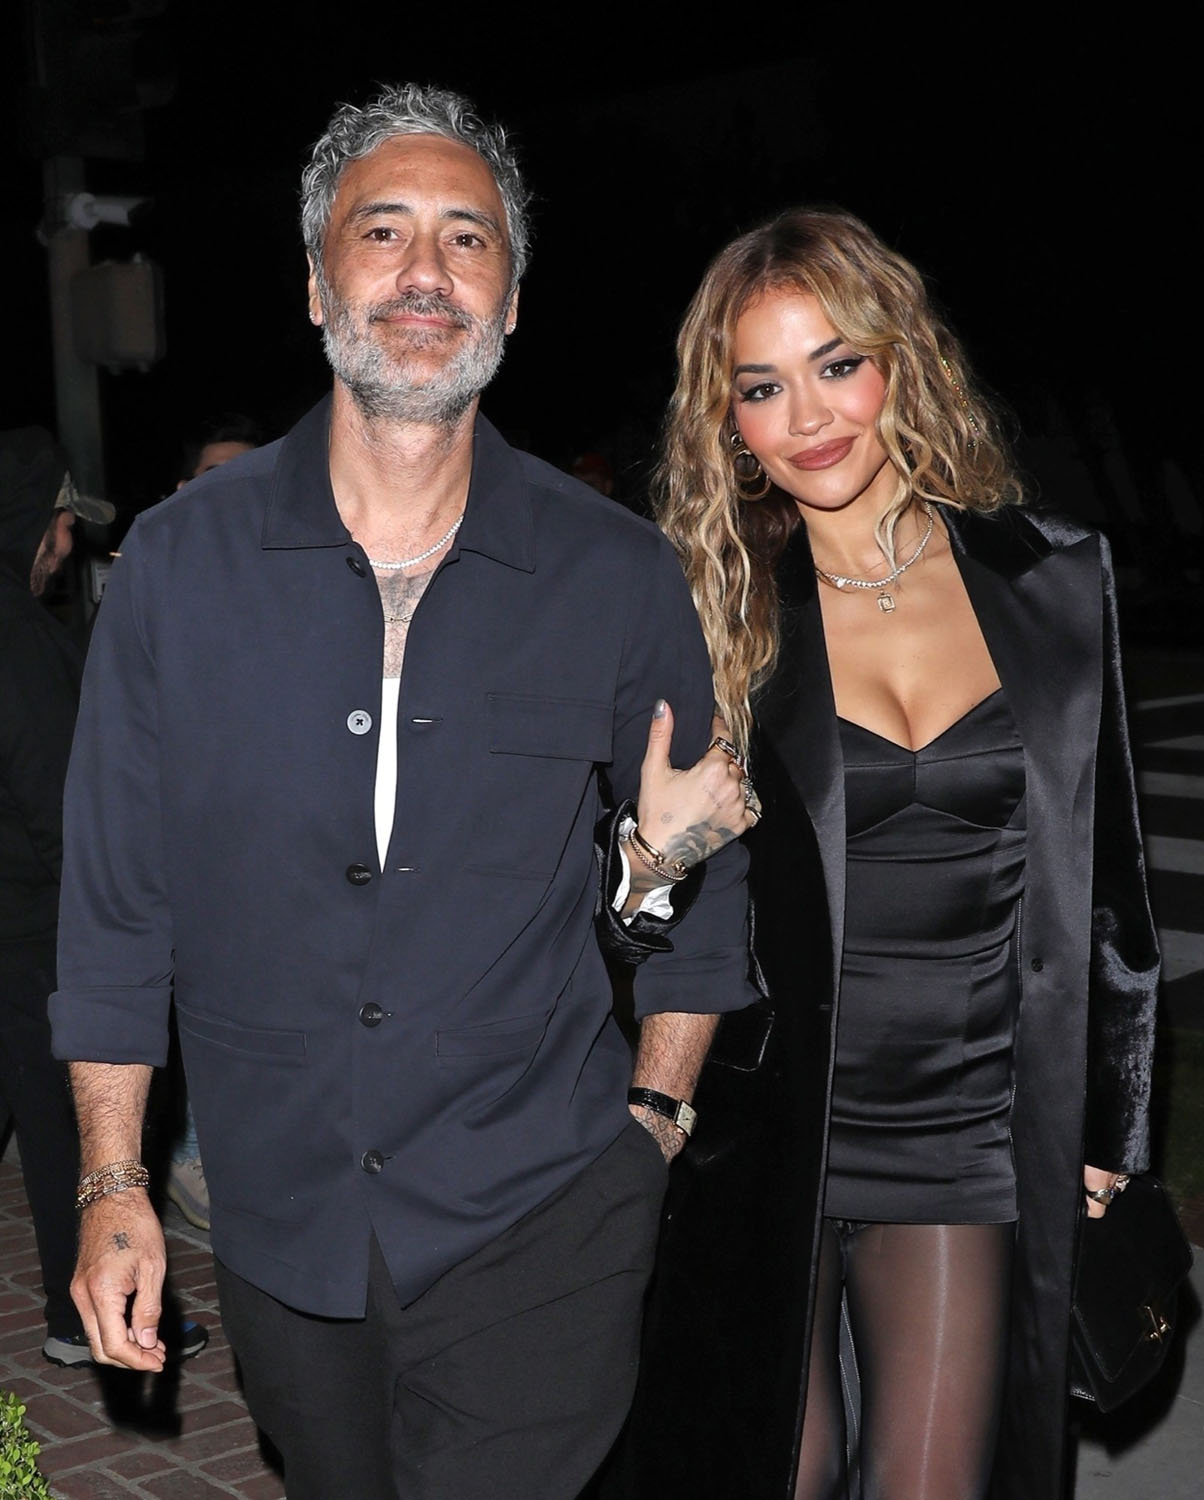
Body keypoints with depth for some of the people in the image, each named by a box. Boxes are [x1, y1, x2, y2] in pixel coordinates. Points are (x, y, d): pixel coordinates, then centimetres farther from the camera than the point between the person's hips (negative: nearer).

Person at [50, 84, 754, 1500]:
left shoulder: (620, 577, -4)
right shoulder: (179, 561, -4)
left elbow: (702, 877, 8)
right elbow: (115, 897, 2)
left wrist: (650, 1117, 4)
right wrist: (111, 1184, 0)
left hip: (537, 1222, -2)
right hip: (277, 1220, 2)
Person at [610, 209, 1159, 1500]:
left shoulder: (1053, 581, 1)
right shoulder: (715, 611, -4)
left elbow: (1100, 873, 8)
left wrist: (1108, 1128, 9)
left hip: (968, 1136, 1)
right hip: (765, 1133, -1)